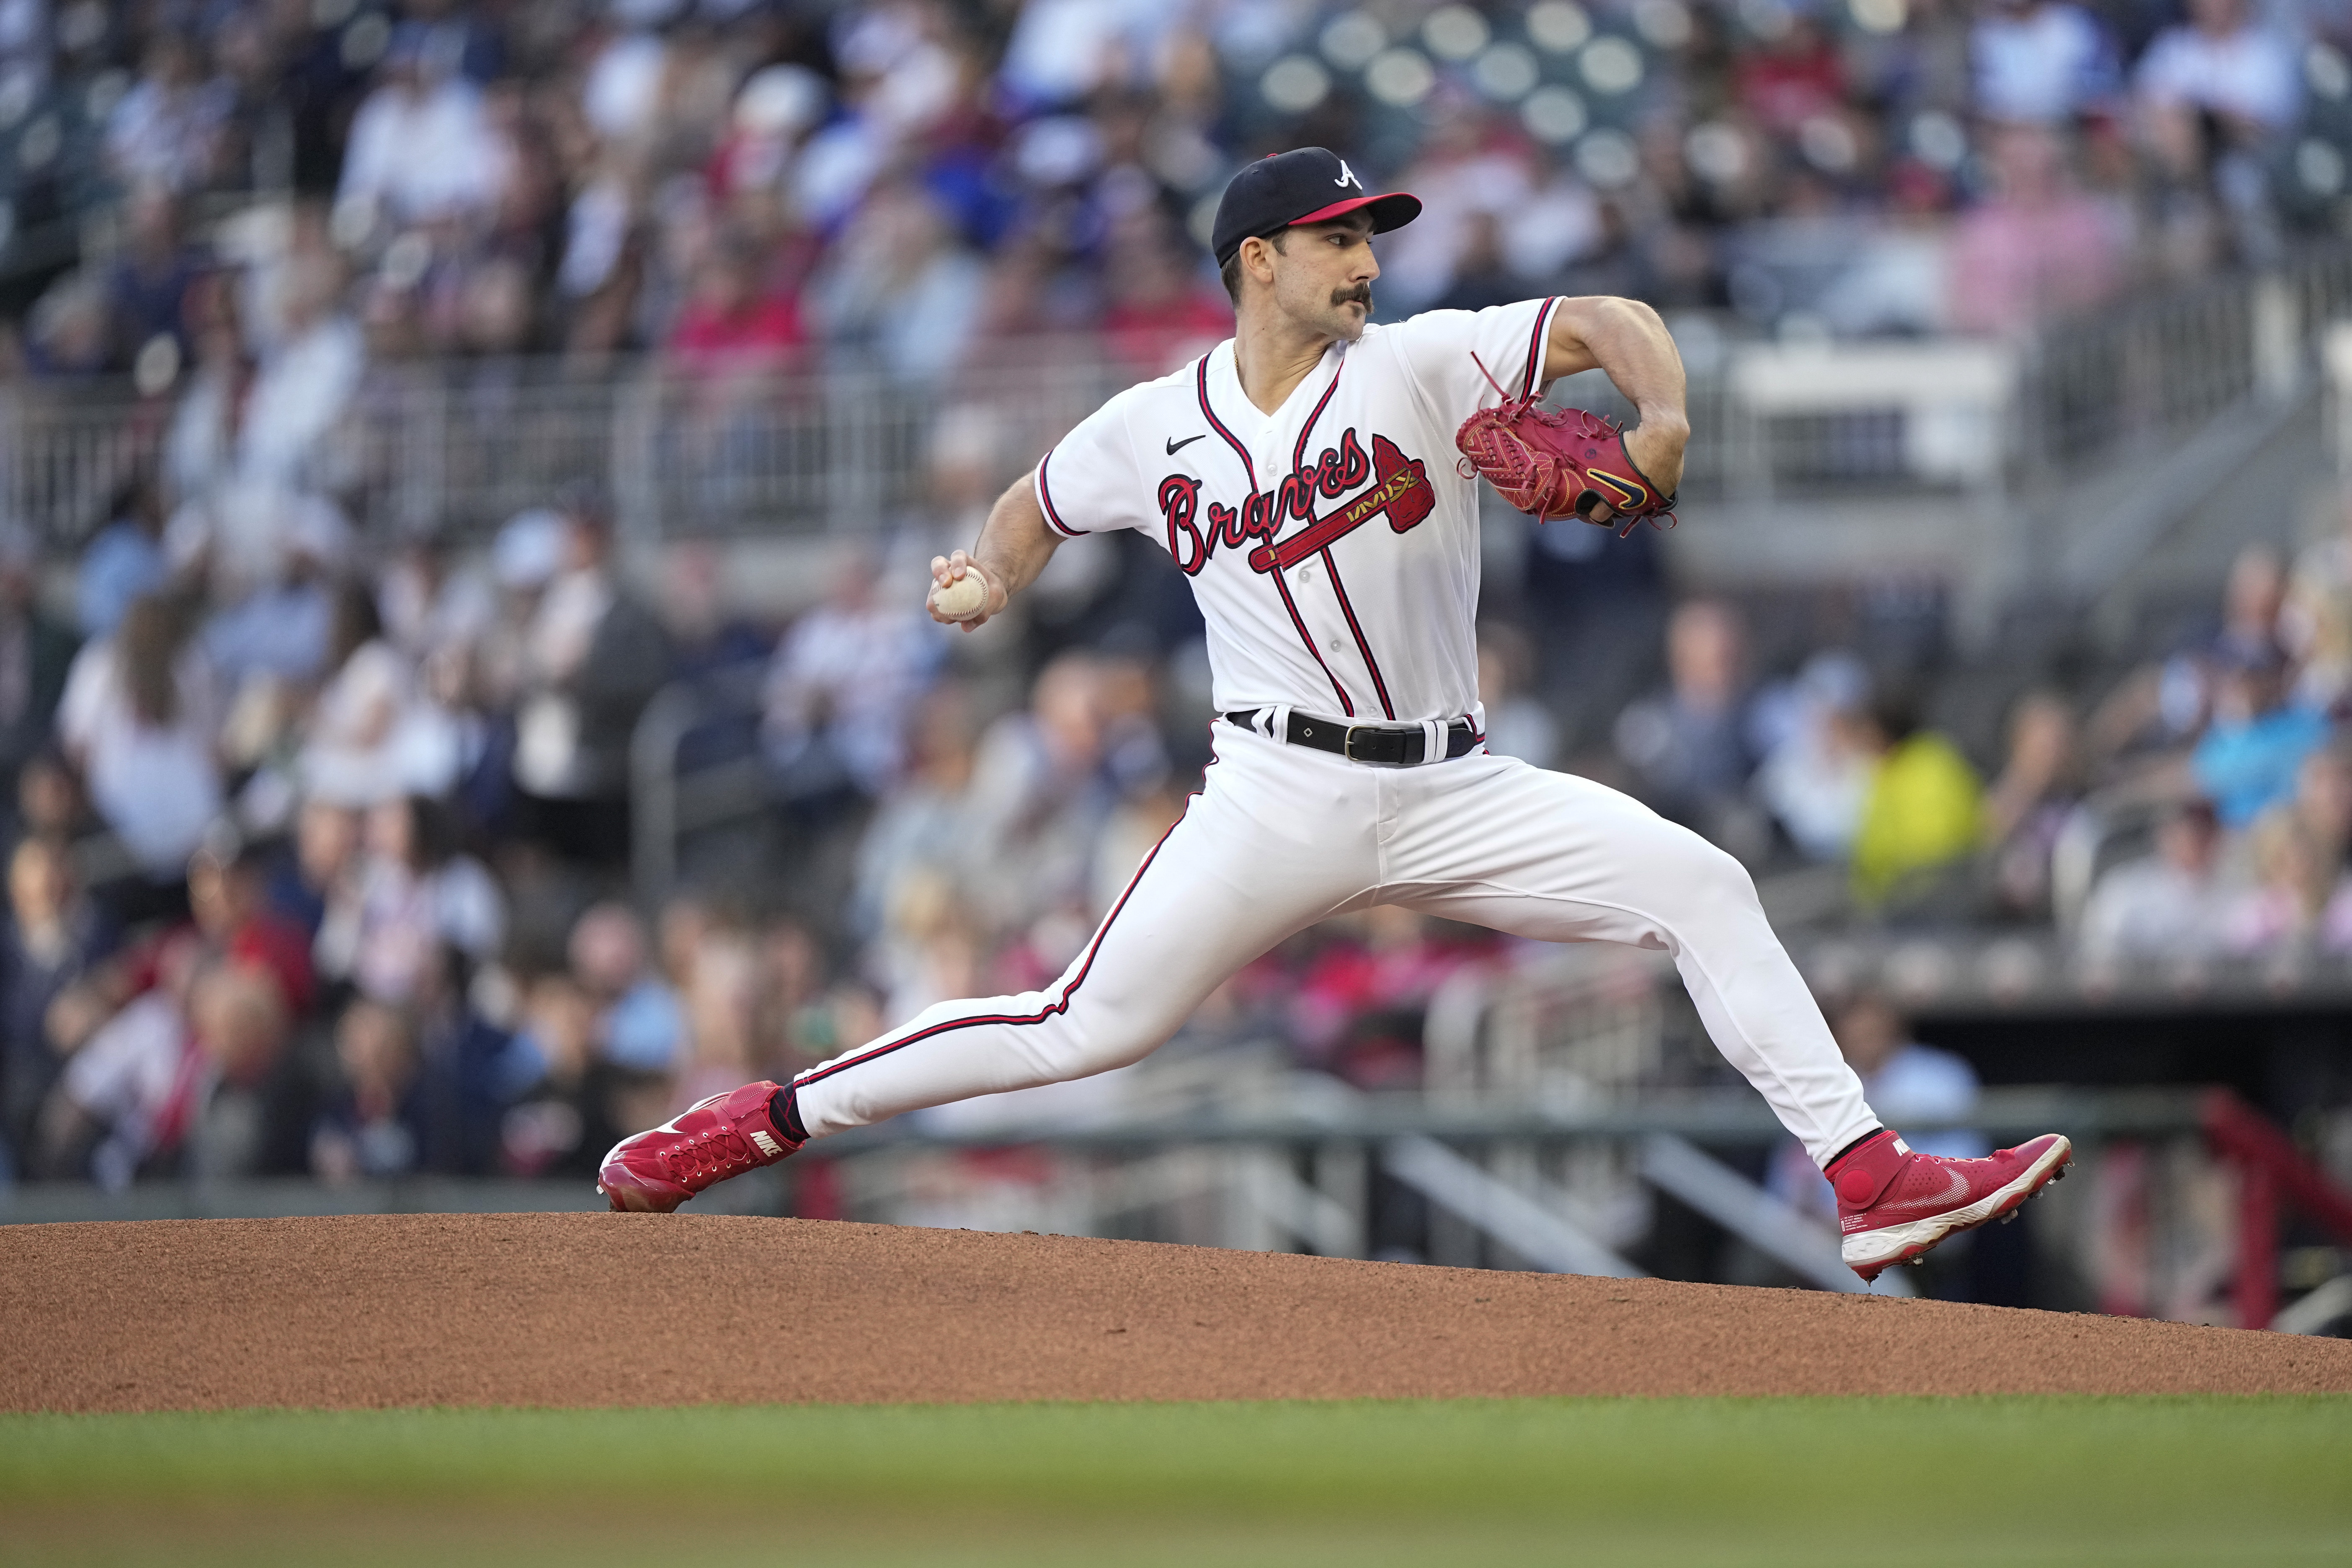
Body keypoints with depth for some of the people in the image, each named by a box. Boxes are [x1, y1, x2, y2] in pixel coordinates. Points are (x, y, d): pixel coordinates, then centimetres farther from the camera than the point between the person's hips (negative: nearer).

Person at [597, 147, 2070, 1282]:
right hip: (1283, 793, -2)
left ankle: (1870, 1180, -13)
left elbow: (1606, 320, -9)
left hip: (1454, 791, 2)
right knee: (1087, 1029, -7)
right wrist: (992, 578, 0)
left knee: (1705, 887, -13)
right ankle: (764, 1117, 6)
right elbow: (1040, 505, 22)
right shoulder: (1153, 429, 3)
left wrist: (1664, 419, -29)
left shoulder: (1419, 364, -1)